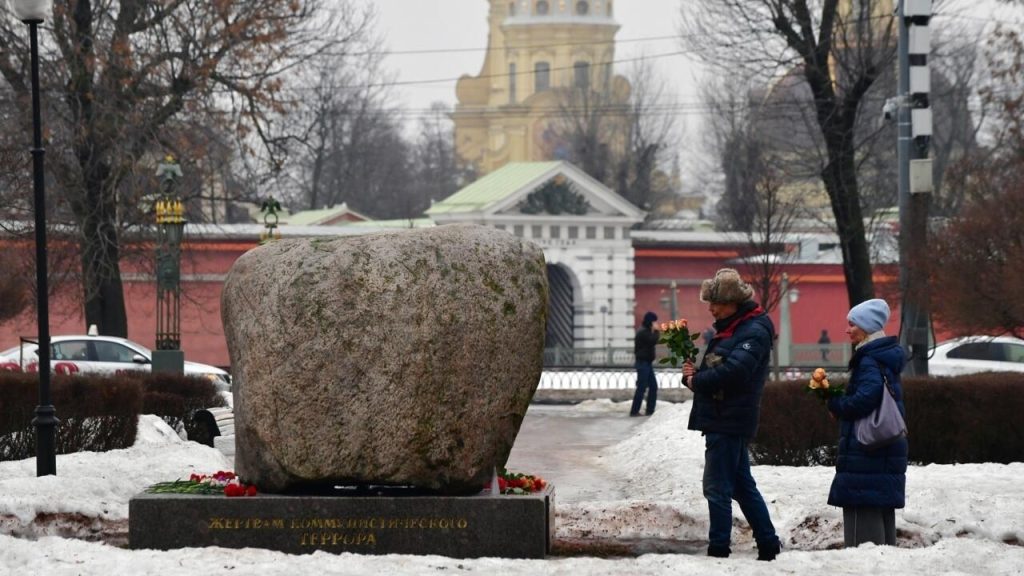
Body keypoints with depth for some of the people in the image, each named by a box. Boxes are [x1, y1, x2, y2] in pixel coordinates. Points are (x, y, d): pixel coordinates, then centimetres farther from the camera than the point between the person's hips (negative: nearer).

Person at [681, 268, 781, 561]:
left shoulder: (754, 331, -15)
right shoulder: (730, 327, 15)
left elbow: (734, 370, -29)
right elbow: (715, 369, 19)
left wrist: (697, 381, -15)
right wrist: (694, 374, -2)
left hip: (729, 420, -10)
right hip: (723, 419, 10)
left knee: (717, 488, -6)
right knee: (743, 485, 15)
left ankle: (719, 550, -2)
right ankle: (768, 546, 20)